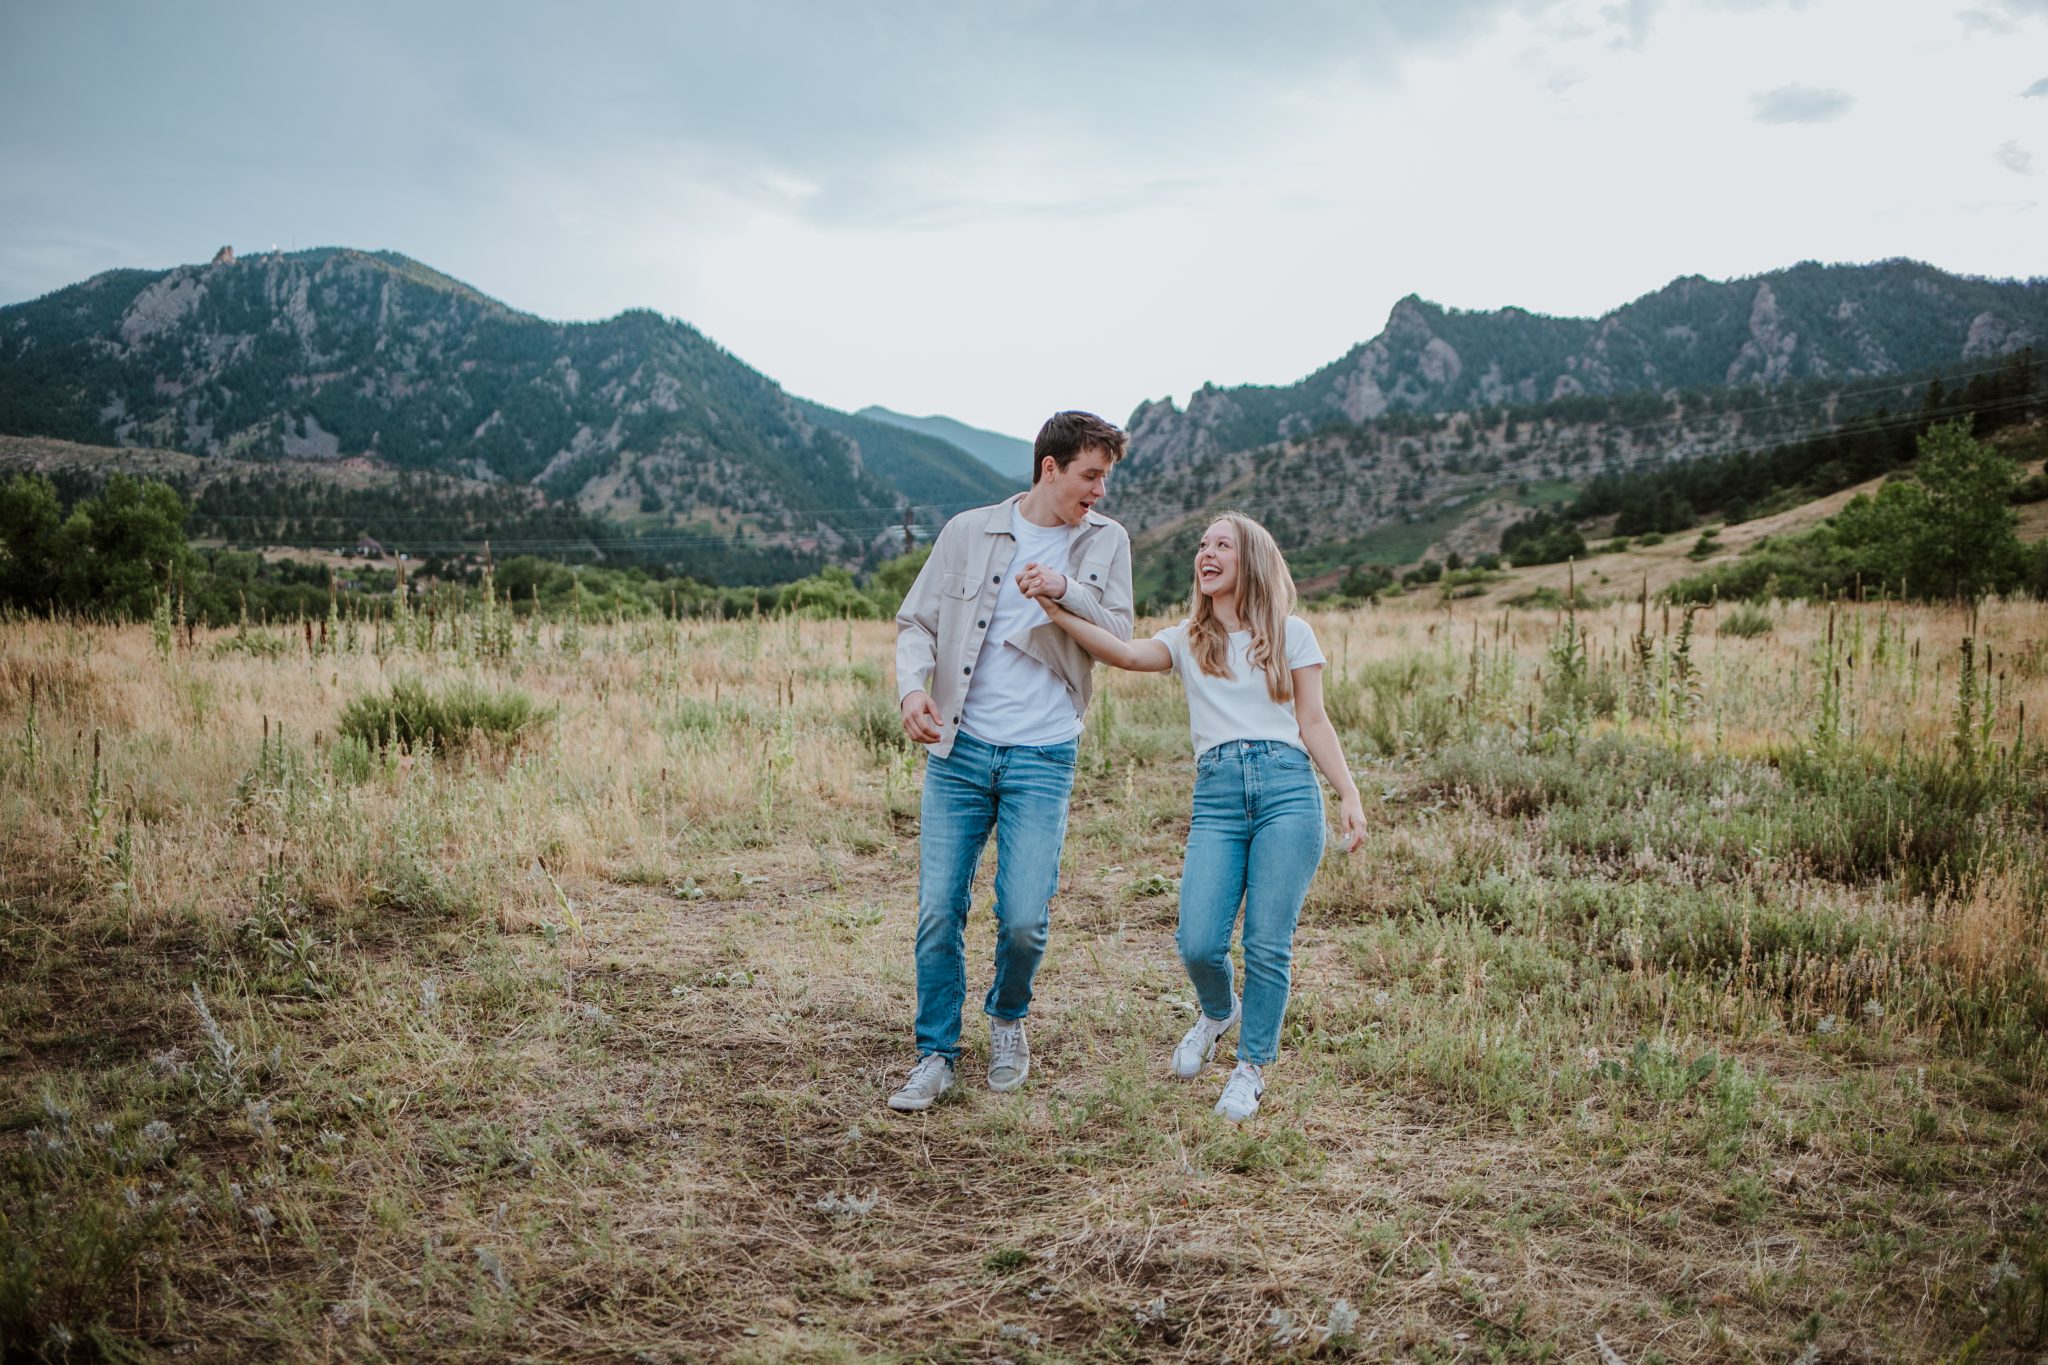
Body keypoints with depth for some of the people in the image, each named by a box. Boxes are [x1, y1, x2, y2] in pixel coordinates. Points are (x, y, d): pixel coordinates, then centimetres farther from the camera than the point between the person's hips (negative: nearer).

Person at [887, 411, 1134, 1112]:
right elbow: (916, 621, 5)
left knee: (1023, 920, -5)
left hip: (1043, 756, 0)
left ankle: (1008, 1017, 26)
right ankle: (936, 1055, 17)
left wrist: (1067, 593, -15)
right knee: (938, 911, 0)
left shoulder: (1105, 542, 7)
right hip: (958, 747, 1)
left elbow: (1119, 640, 2)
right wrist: (912, 686, -14)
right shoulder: (968, 532, 4)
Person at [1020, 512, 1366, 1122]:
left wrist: (1350, 797, 1)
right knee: (1198, 944, -9)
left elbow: (1314, 723, 10)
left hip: (1287, 786, -1)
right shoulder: (1186, 640, 15)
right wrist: (1056, 609, -17)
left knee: (1268, 945, -2)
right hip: (1216, 795, 2)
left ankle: (1251, 1068, 18)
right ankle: (1218, 1012, 26)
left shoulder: (1290, 633, 11)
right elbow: (1126, 653, -5)